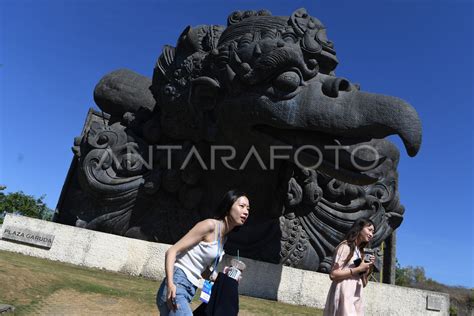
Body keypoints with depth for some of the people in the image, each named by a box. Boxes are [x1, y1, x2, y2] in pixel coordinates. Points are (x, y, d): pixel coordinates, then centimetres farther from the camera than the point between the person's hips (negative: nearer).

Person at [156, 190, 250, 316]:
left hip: (190, 291, 9)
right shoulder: (210, 225, -11)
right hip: (177, 287, -9)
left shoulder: (223, 238, 14)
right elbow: (172, 251, -15)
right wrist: (170, 284, -26)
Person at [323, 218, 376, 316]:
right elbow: (333, 274, -14)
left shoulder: (360, 252, 18)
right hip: (344, 296, -8)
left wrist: (369, 267, 2)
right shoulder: (346, 246, -6)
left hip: (356, 298, 8)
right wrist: (358, 269, -14)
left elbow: (363, 283, 17)